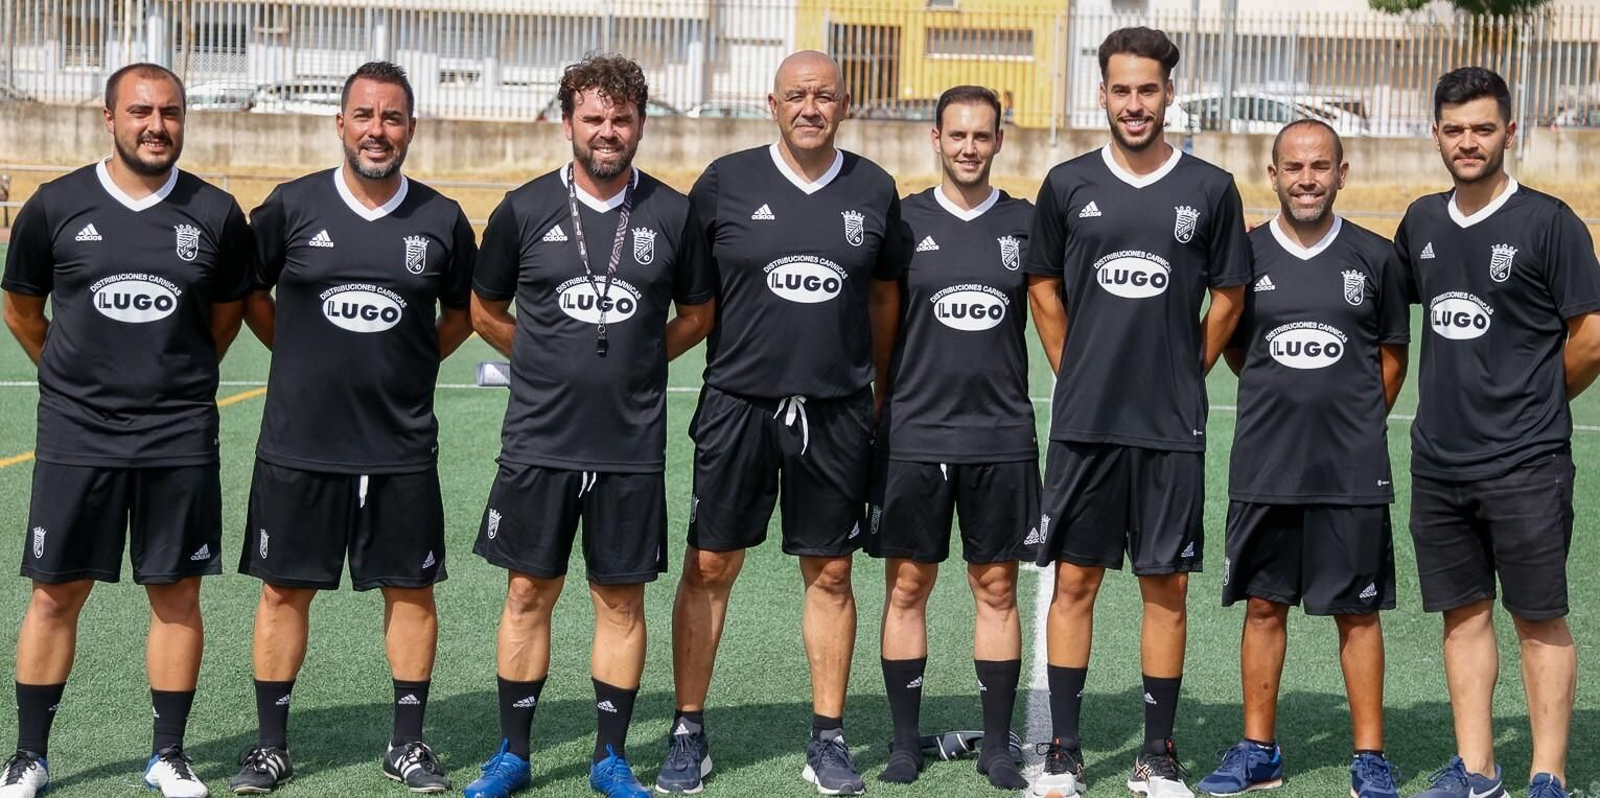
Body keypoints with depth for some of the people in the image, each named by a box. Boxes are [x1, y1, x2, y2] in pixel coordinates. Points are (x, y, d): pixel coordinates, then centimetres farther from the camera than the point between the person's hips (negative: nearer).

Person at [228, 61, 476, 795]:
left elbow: (461, 314, 16)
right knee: (284, 589, 6)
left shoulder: (442, 220, 0)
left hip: (403, 446, 1)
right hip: (299, 441, -1)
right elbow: (250, 294, 11)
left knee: (410, 591, 6)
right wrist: (304, 358, 9)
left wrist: (411, 364, 10)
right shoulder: (291, 206, -3)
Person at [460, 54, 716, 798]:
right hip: (538, 439, 0)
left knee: (621, 599, 6)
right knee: (528, 593, 5)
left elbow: (698, 313, 13)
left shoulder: (673, 214, 1)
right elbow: (486, 311, 12)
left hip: (632, 444, 0)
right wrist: (554, 364, 8)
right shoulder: (524, 209, 0)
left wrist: (634, 363, 6)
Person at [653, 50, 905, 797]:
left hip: (837, 410, 1)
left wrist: (880, 386, 12)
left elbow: (884, 295, 13)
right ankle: (688, 733, 14)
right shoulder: (726, 181, -2)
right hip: (738, 401, -1)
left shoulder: (874, 190, 4)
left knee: (830, 573, 7)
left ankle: (828, 737, 17)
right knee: (709, 567, 3)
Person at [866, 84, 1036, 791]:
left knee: (997, 588, 5)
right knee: (907, 586, 3)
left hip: (1002, 436, 1)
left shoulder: (1026, 224, 6)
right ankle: (905, 741, 14)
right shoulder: (903, 220, 3)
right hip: (914, 434, -1)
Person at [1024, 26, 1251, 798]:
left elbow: (1228, 299, 9)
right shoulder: (1067, 184, 2)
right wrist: (1081, 375, 9)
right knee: (1074, 581, 4)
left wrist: (1182, 376, 7)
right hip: (1082, 422, 1)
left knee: (1166, 586, 4)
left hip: (1172, 426, 0)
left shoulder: (1211, 189, 0)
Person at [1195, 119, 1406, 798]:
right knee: (1263, 606, 8)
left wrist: (1358, 423, 8)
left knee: (1358, 611, 4)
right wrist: (1285, 404, 11)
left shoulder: (1374, 257, 1)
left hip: (1354, 469, -1)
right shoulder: (1246, 254, 2)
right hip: (1263, 465, 1)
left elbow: (1392, 352, 11)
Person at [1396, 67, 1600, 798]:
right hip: (1438, 461, 5)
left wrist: (1535, 402, 4)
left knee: (1540, 619, 2)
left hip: (1525, 464, -5)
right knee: (1464, 613, 11)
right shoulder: (1422, 222, 9)